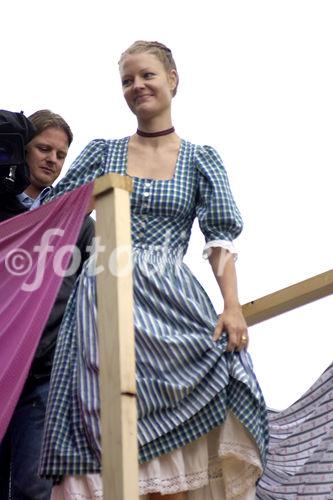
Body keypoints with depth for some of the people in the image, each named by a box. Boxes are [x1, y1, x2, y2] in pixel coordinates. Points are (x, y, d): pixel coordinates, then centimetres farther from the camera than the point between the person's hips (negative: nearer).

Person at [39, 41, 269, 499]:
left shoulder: (201, 160, 12)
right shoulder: (101, 152, 15)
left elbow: (220, 237, 1)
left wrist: (232, 306, -11)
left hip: (172, 304, 0)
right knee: (110, 432, -9)